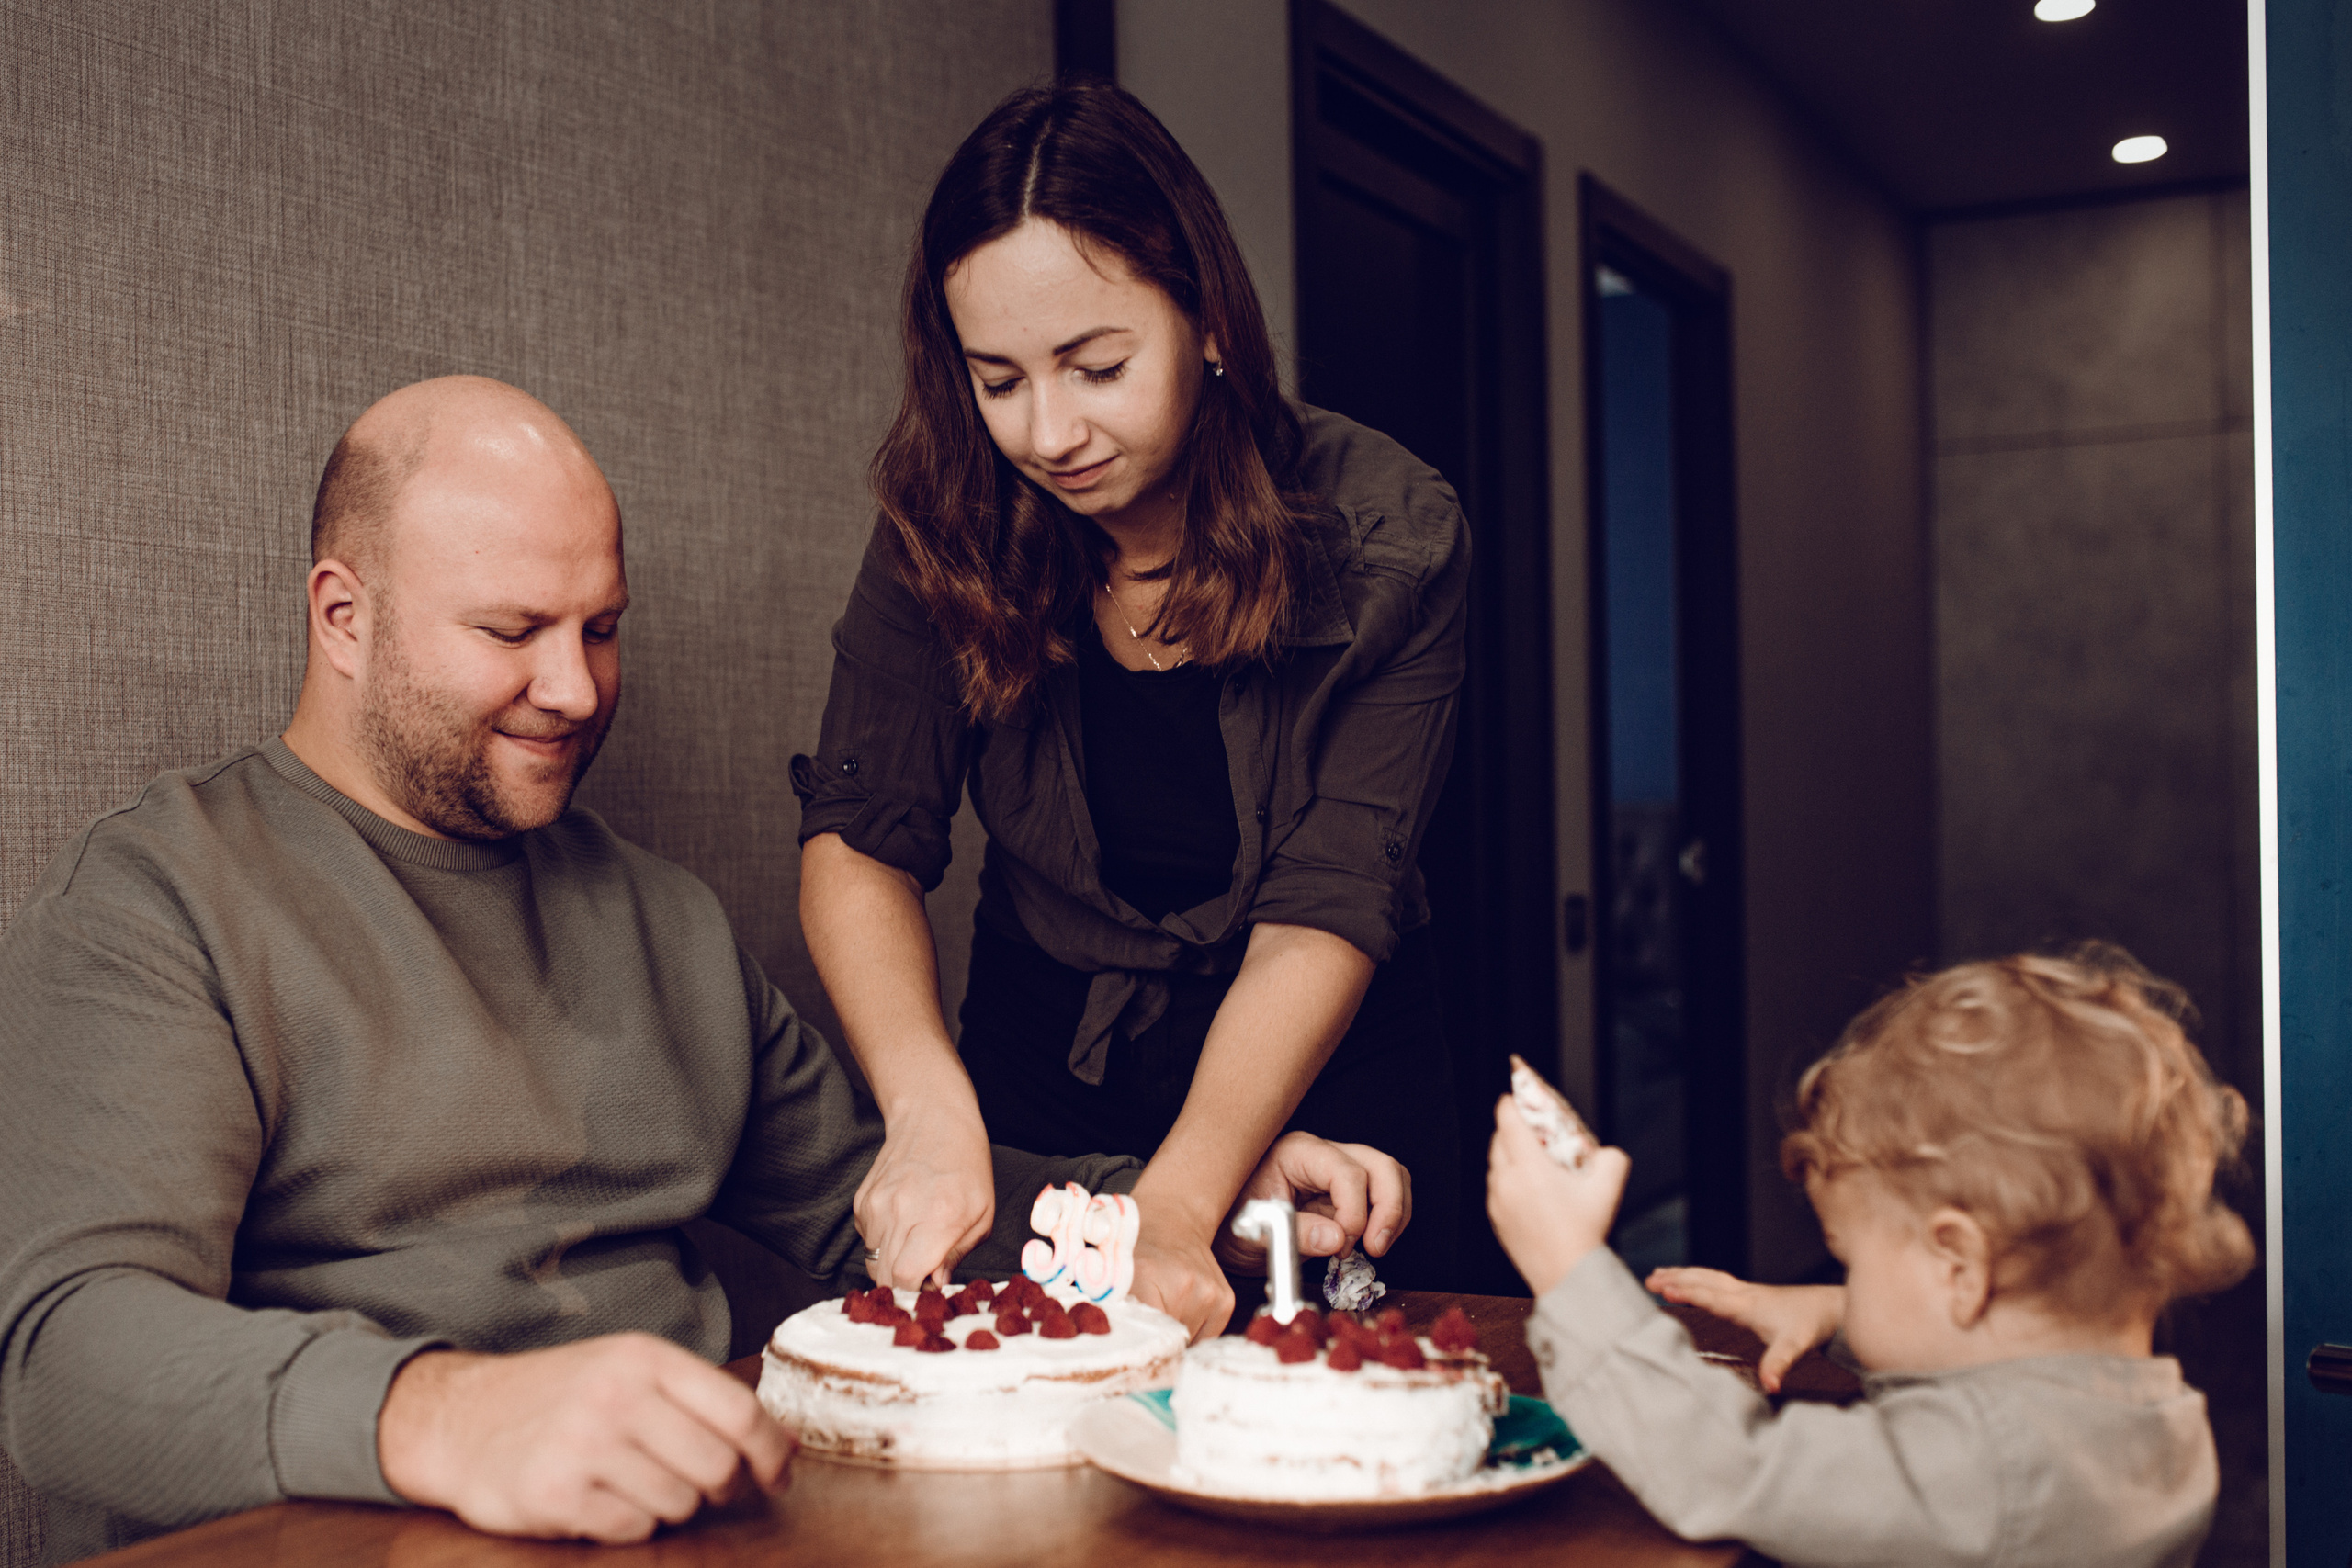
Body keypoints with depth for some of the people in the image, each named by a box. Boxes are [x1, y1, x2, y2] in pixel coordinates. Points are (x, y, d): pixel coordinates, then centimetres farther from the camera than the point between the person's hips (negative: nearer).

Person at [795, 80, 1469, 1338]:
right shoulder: (950, 525, -13)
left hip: (1316, 1078, -1)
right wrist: (930, 1105, -35)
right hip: (1043, 1072, 2)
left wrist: (1177, 1204, -37)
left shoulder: (1388, 537, -19)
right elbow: (859, 839, -16)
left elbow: (1327, 909, -23)